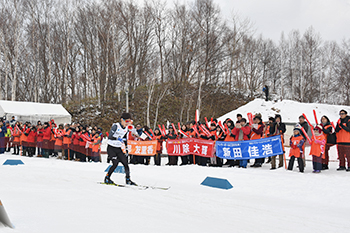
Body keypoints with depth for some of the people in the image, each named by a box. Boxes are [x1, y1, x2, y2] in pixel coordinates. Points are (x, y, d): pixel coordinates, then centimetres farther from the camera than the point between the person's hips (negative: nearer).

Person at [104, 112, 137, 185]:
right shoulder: (116, 126, -15)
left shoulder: (126, 128, 5)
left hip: (118, 149, 6)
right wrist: (118, 138, -38)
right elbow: (110, 137, -24)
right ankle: (107, 178, 0)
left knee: (125, 162, -4)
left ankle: (128, 179, 6)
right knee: (115, 163, -17)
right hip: (111, 148, -6)